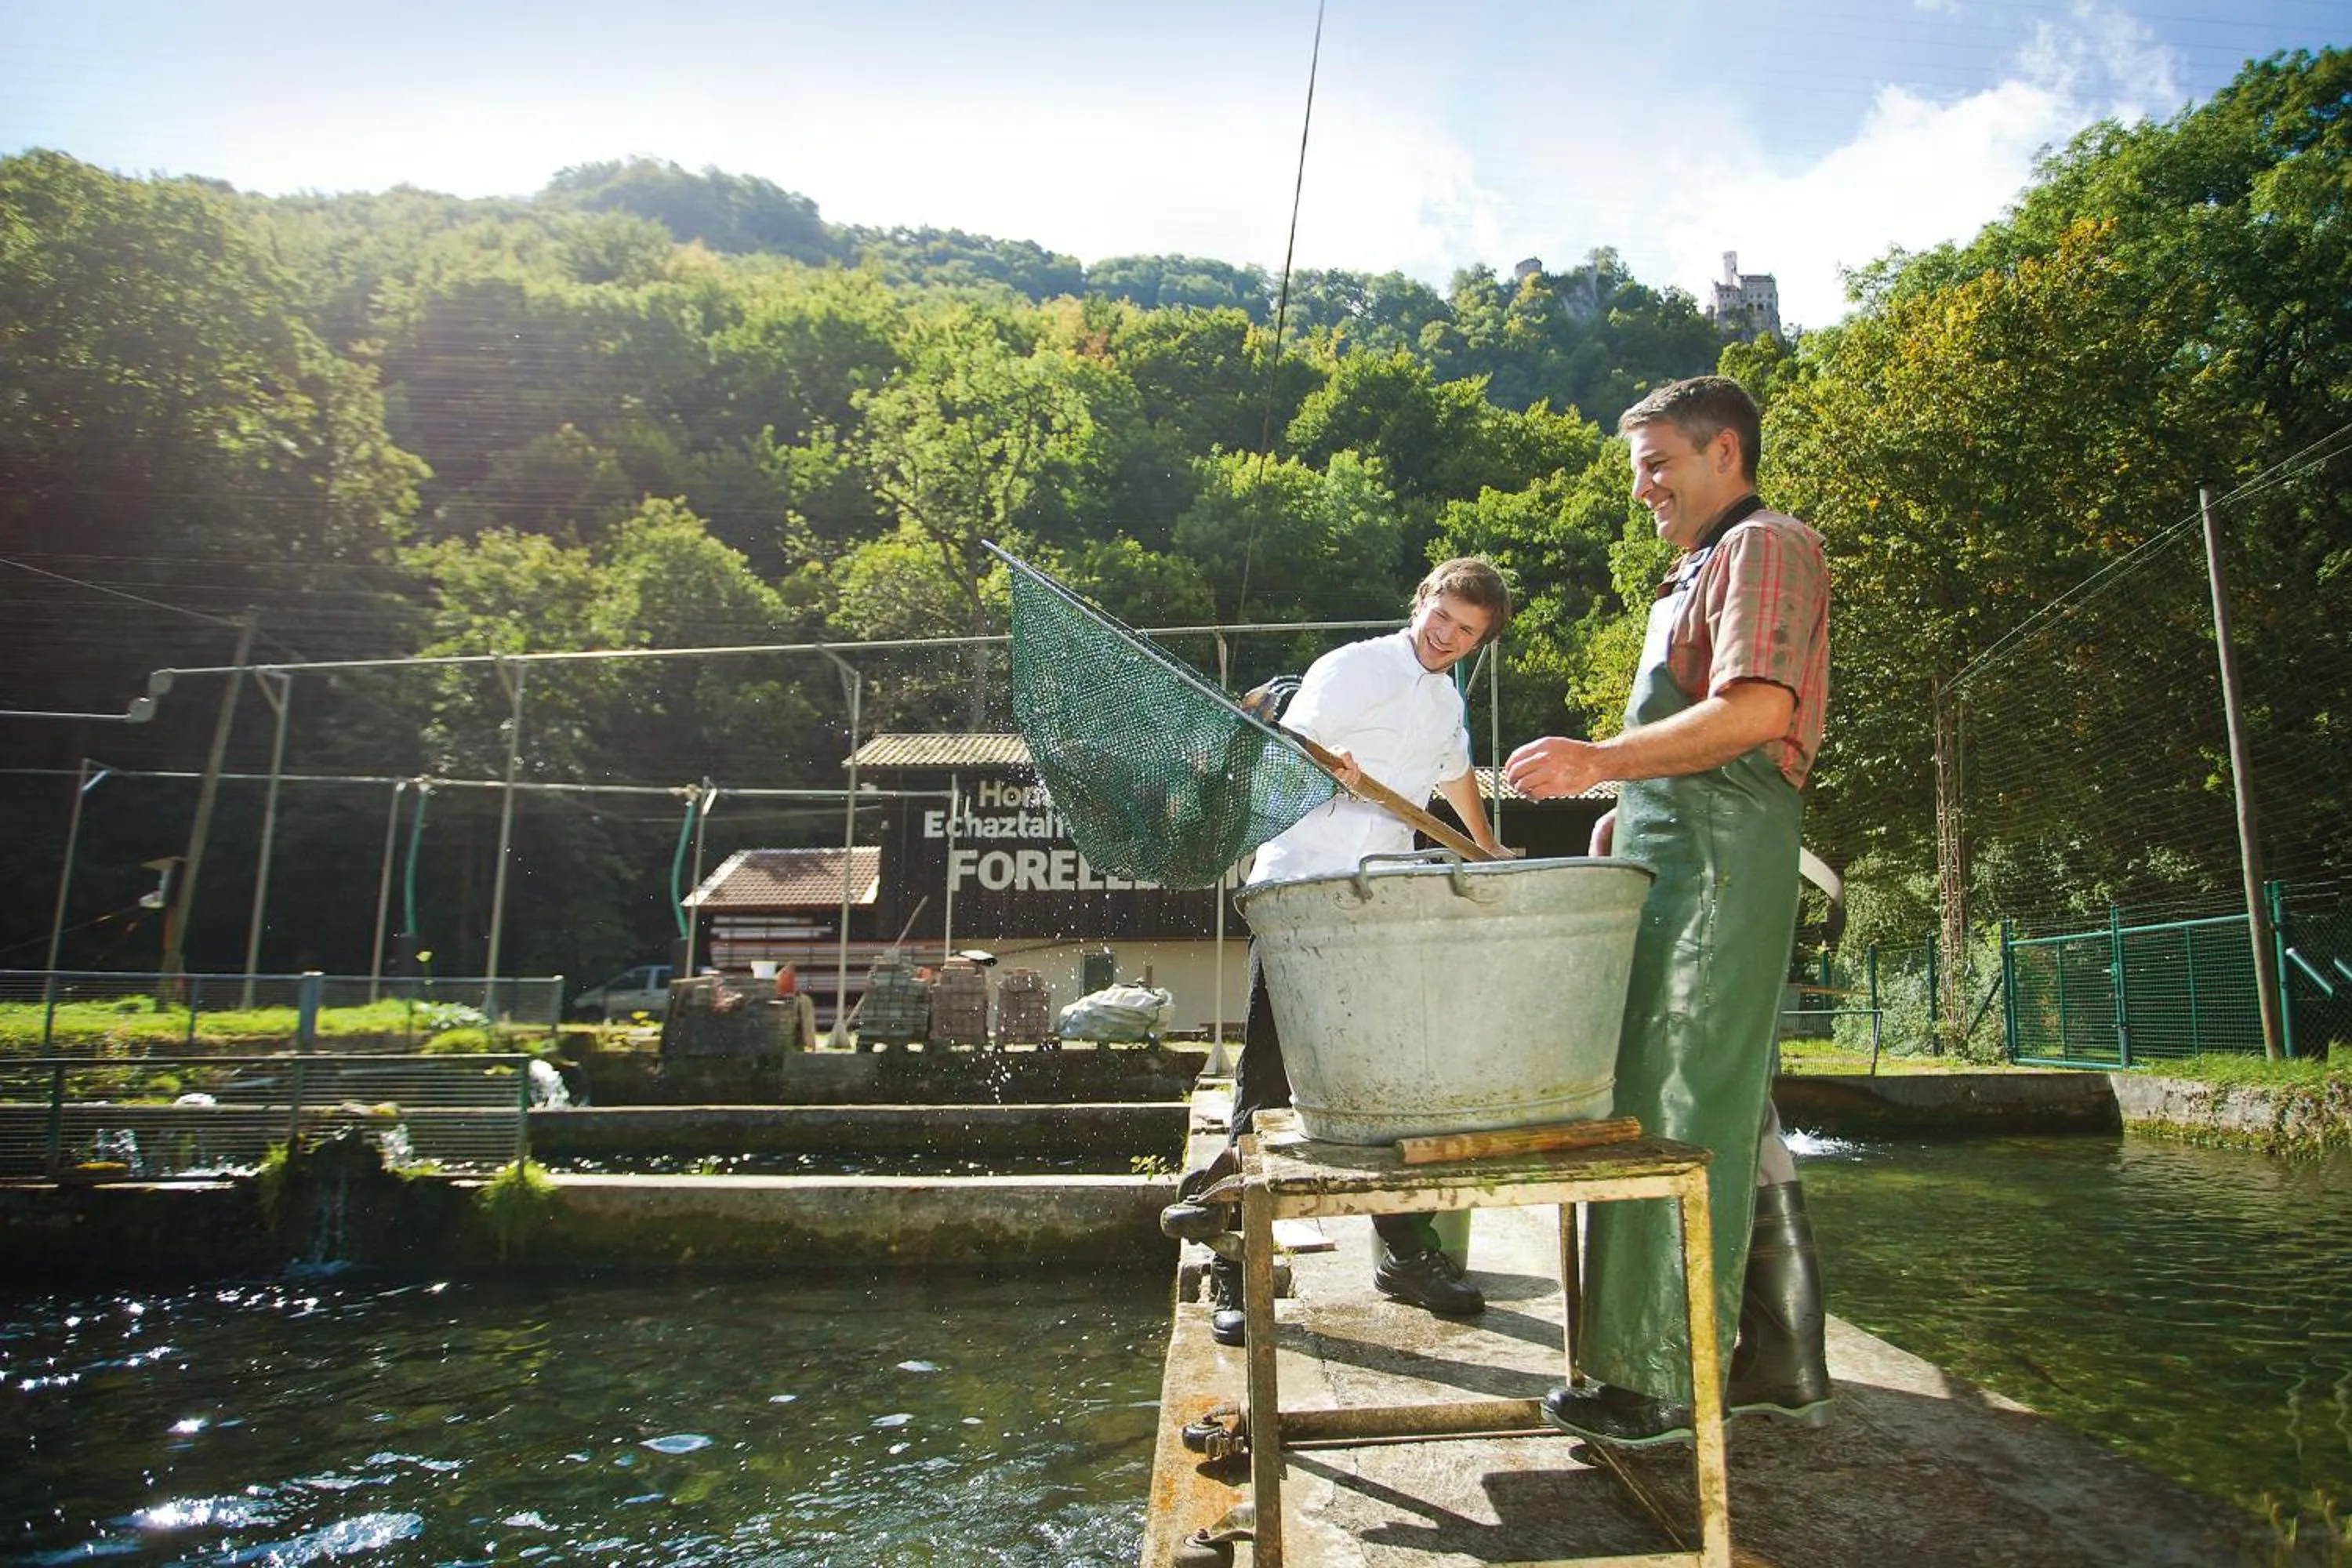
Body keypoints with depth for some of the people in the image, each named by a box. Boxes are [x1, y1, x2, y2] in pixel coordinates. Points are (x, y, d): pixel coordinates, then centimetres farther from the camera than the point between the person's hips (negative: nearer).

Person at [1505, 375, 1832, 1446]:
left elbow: (1757, 712, -18)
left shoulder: (1764, 548, -3)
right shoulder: (1695, 577, 27)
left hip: (1717, 856, -10)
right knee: (1733, 1116, 11)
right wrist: (1630, 809, 17)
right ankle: (1783, 1366, 19)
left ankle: (1663, 1379, -2)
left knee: (1676, 1115, -9)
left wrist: (1601, 760, -18)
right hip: (1680, 857, 10)